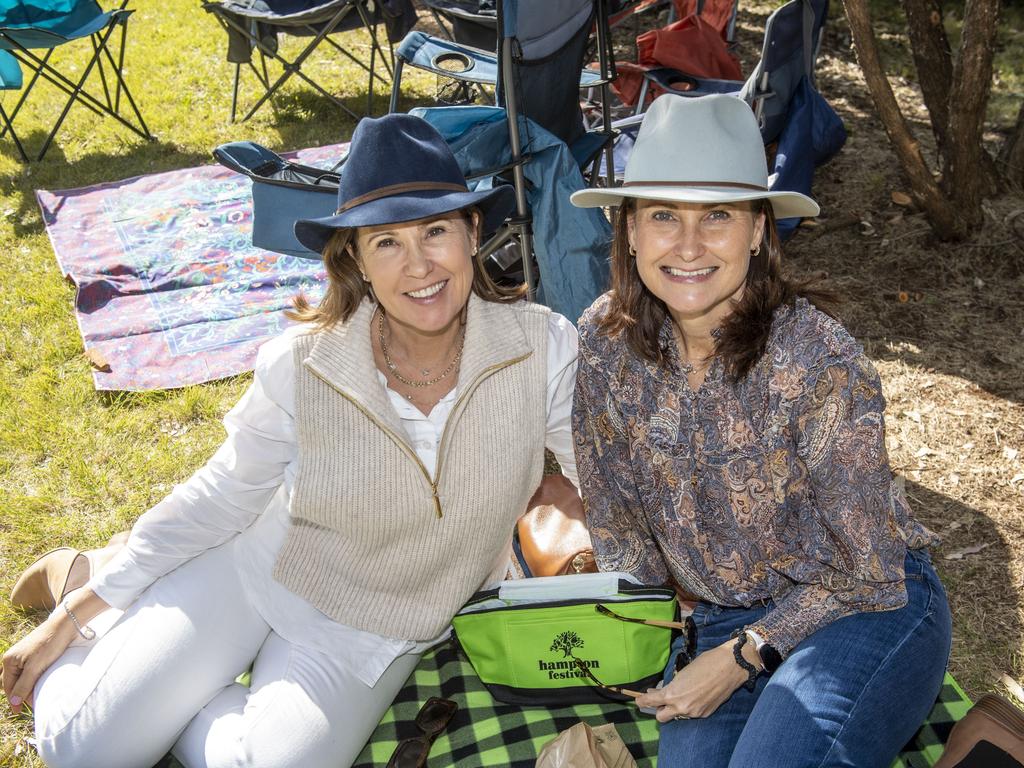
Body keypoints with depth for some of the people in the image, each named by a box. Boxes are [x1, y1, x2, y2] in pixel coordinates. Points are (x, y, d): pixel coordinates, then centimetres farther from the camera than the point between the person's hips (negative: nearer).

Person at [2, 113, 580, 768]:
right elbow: (225, 493, -8)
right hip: (255, 567, -1)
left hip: (377, 632, 1)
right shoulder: (302, 365, -22)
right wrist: (86, 604, -6)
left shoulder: (542, 347, -22)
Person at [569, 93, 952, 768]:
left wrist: (741, 657, -16)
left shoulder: (818, 360, -24)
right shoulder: (604, 342, -11)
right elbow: (613, 512, 5)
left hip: (874, 606, -3)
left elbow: (868, 571, -14)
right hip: (719, 619, 4)